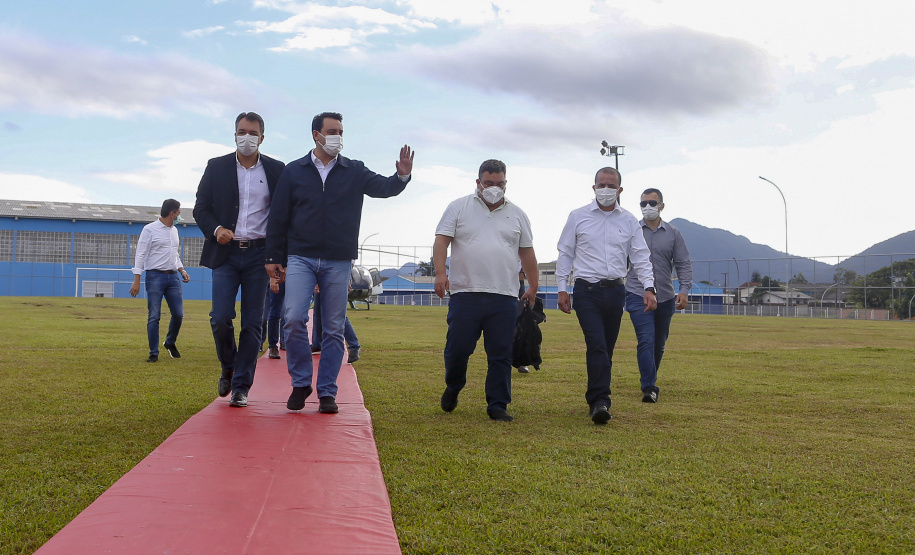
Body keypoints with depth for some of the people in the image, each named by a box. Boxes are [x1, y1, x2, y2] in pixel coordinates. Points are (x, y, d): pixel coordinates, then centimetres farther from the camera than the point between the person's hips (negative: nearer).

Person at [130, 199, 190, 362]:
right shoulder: (150, 229, -4)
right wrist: (136, 281, -13)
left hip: (173, 277, 6)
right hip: (155, 276, -6)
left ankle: (170, 343, 26)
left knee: (178, 314, 2)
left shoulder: (174, 230, 16)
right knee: (154, 316, -4)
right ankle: (154, 353, 3)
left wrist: (182, 270, 10)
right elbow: (140, 255, -7)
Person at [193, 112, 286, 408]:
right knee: (220, 318, -9)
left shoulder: (276, 170, 5)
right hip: (225, 253, 0)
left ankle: (241, 386, 9)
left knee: (252, 323, 0)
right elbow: (201, 208, 7)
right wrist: (215, 230, -13)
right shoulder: (216, 167, 7)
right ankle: (228, 369, 19)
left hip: (259, 254, 0)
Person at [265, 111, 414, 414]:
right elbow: (278, 217, 7)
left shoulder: (355, 171, 8)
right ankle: (300, 383, 5)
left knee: (334, 329, 3)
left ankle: (327, 392, 12)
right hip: (300, 258, -1)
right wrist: (274, 258, 5)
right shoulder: (294, 171, 6)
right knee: (294, 319, -14)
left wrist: (401, 177, -28)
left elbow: (383, 187, -6)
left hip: (339, 262, 1)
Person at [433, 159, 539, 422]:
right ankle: (453, 387, 27)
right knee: (457, 348, 0)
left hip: (504, 296, 2)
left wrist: (533, 287, 15)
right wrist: (440, 272, -15)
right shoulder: (459, 208, 7)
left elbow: (527, 253, 19)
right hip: (465, 293, -2)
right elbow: (441, 240, -1)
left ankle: (497, 405, 10)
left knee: (501, 354, 2)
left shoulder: (517, 214, 15)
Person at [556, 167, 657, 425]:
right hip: (587, 290, -3)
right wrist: (562, 289, 2)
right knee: (596, 345, -16)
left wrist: (649, 287, -4)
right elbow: (565, 254, 7)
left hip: (616, 291, 3)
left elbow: (641, 257, 9)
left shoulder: (629, 221, 10)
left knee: (606, 349, 8)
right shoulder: (578, 217, 5)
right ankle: (600, 402, -19)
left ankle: (596, 398, 20)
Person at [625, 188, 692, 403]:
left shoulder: (673, 233, 8)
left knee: (659, 344, 13)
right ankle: (649, 388, -17)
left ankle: (650, 381, 31)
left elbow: (683, 264, 6)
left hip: (666, 297, 3)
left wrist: (684, 289, -6)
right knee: (646, 341, -15)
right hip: (638, 296, -3)